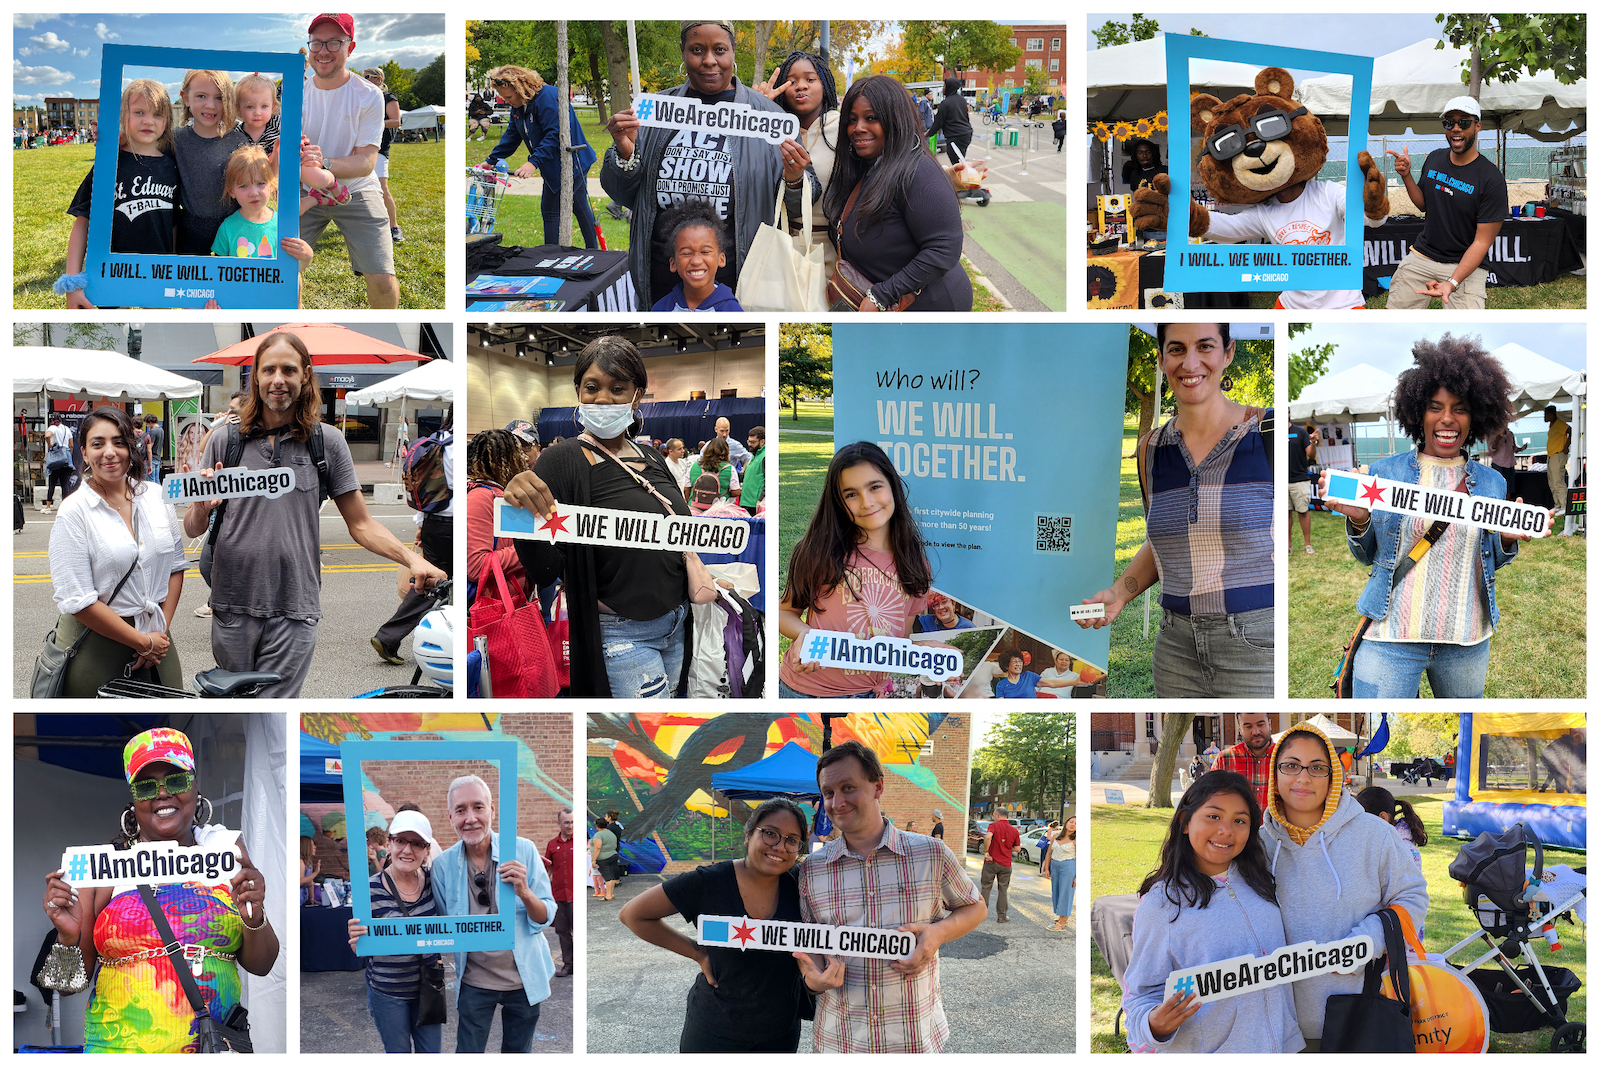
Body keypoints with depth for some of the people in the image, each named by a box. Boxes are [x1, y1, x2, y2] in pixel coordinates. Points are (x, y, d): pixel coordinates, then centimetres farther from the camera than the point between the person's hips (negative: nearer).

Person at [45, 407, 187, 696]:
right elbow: (77, 600, -15)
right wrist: (143, 642, -13)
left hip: (156, 639, 4)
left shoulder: (156, 496, 4)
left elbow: (175, 566, 10)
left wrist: (162, 631, -2)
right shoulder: (73, 512, -10)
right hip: (95, 645, -4)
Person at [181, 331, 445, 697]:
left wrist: (411, 558, -12)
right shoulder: (225, 441, 6)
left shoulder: (327, 442, 5)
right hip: (232, 606, 2)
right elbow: (193, 529, 9)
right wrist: (201, 509, -15)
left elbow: (361, 524, 5)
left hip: (294, 611, -1)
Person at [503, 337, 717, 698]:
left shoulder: (652, 460, 9)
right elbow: (545, 571, -18)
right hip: (621, 636, -7)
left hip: (676, 626, 7)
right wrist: (522, 511, -36)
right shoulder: (562, 460, -11)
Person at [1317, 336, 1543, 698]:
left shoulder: (1492, 483, 8)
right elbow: (1367, 556, 9)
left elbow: (1490, 562, 16)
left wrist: (1509, 539, -5)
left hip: (1467, 640, 3)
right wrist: (1357, 519, -12)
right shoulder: (1385, 472, 3)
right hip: (1392, 637, -3)